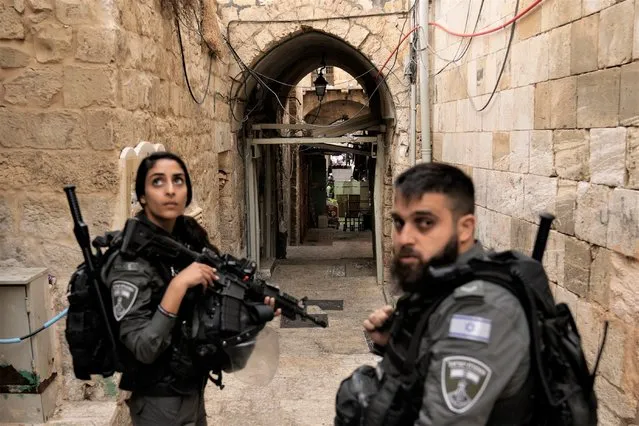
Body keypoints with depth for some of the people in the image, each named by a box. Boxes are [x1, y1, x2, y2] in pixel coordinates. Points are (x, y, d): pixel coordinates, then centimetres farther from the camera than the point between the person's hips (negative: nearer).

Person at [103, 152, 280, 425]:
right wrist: (178, 285, -32)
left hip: (193, 386, 7)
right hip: (160, 400, -7)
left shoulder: (190, 238, -2)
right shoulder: (131, 259, -22)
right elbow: (144, 349, -26)